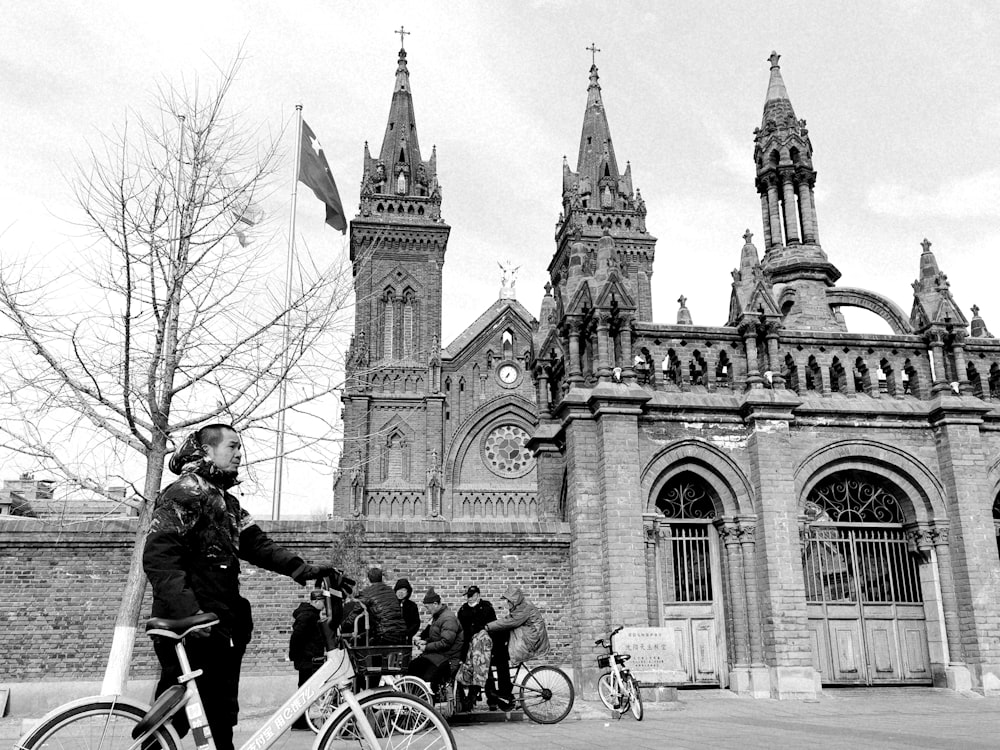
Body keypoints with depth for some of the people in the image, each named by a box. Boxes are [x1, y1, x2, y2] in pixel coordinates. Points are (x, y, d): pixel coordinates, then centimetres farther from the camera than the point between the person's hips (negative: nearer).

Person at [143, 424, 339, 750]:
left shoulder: (227, 502, 20)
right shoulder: (185, 492, -9)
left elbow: (256, 544, 10)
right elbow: (157, 556, -20)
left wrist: (302, 568, -4)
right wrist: (187, 610, -31)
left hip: (221, 628, 9)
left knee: (221, 720, 12)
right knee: (172, 723, -5)